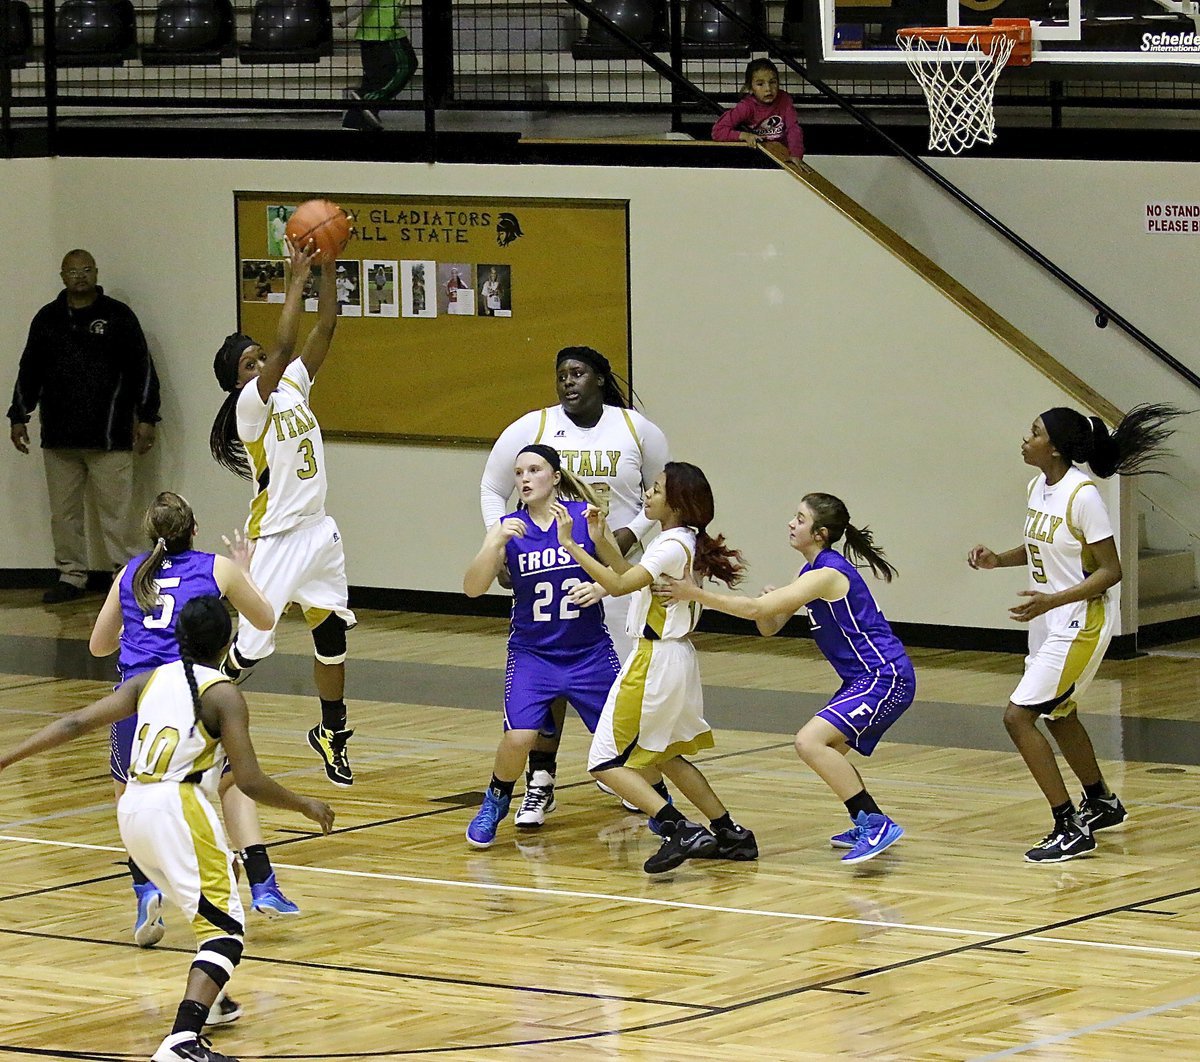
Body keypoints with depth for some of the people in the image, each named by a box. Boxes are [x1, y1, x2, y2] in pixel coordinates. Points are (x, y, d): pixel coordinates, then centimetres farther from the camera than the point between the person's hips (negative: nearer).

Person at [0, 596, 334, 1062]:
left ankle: (210, 998, 40)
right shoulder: (224, 695, -4)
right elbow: (249, 781, -9)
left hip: (133, 810, 7)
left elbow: (77, 723, 7)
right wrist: (306, 806, 6)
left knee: (224, 871, 33)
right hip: (179, 809, -7)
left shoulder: (151, 680, 13)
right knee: (225, 929, -9)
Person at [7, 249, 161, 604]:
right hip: (59, 437, 4)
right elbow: (29, 372, 19)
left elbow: (142, 369, 2)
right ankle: (70, 575, 16)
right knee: (64, 512, 7)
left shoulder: (118, 316, 2)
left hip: (110, 437, -4)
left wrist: (146, 417, -3)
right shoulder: (47, 319, 12)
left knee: (115, 510, -5)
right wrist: (19, 416, 15)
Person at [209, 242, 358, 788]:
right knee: (249, 647, -6)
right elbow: (283, 347, -27)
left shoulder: (295, 386, 6)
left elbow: (325, 330, 0)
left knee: (332, 634, 13)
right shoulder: (250, 405, -14)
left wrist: (327, 268, -9)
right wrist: (297, 278, -25)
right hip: (278, 538, -7)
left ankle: (331, 734, 28)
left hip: (318, 532, 7)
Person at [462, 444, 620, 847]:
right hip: (532, 653, 0)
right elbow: (472, 588, -13)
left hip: (589, 652, 0)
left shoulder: (584, 516, -6)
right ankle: (495, 802, 10)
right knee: (518, 737, -19)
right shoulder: (507, 528, -3)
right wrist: (497, 543, -27)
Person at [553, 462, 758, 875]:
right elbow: (633, 577, 18)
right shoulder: (685, 542, 11)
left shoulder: (673, 545, -18)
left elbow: (619, 585, -27)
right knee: (665, 754, 25)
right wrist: (601, 541, 6)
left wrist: (571, 545, -25)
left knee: (607, 761, -7)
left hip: (655, 662, -10)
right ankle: (729, 834, 26)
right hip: (676, 658, 10)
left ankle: (681, 831, -17)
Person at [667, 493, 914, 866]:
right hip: (865, 679, 11)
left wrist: (696, 594, -24)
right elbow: (770, 625, 14)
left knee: (810, 742, -22)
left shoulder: (828, 574, -19)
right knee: (826, 750, 23)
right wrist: (766, 612, -9)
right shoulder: (811, 572, 13)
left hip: (885, 678, -11)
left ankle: (876, 824, -21)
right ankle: (867, 826, 32)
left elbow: (758, 609, -25)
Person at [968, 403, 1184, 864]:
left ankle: (1070, 829, -8)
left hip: (1079, 622, -10)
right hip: (1049, 620, 10)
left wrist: (1051, 601, -30)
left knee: (1018, 717, -13)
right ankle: (1101, 803, 47)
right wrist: (998, 560, 3)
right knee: (1058, 715, 25)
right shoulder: (1038, 488, 4)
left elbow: (1110, 571, -20)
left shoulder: (1082, 495, -22)